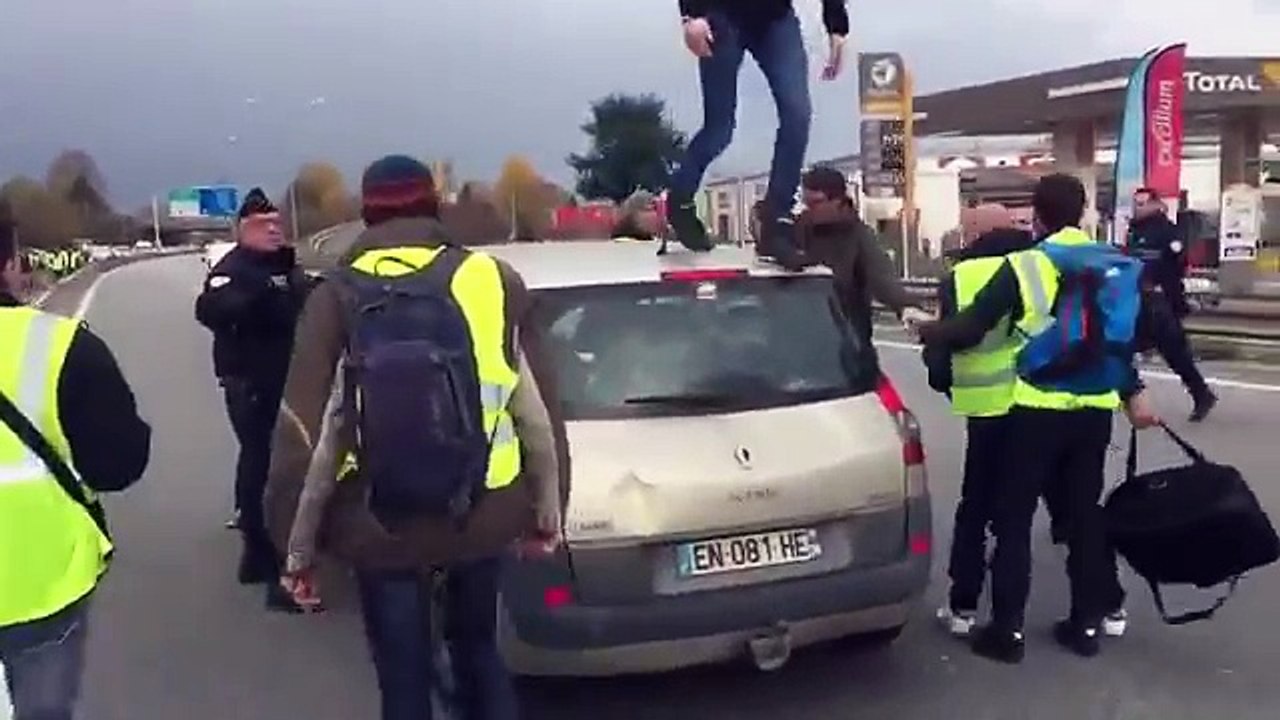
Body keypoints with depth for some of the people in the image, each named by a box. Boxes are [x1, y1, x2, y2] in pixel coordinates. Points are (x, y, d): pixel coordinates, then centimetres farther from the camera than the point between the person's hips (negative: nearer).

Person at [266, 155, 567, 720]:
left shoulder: (338, 298, -4)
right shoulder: (496, 281, -1)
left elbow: (304, 431, -5)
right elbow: (540, 411, 2)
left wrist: (296, 544, 5)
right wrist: (547, 510, 13)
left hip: (381, 523, -2)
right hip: (484, 511, 2)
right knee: (478, 650, 25)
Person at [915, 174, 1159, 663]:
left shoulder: (1023, 266, -9)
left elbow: (970, 328, -10)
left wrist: (928, 332, 8)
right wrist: (1132, 394, 23)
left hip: (1039, 408, -5)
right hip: (1096, 407, 5)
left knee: (1013, 517, 4)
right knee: (1083, 513, 15)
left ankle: (1008, 629, 6)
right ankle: (1087, 622, 21)